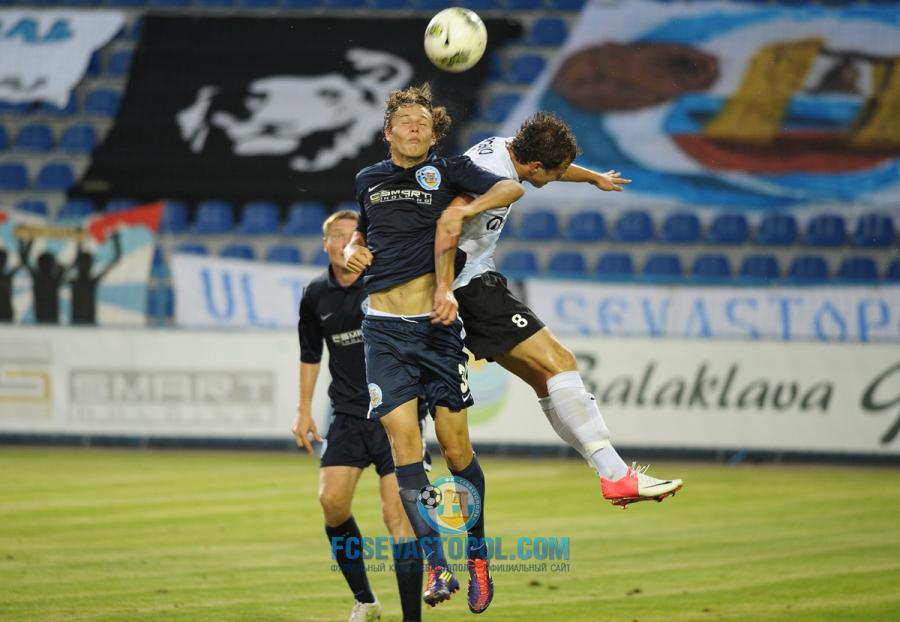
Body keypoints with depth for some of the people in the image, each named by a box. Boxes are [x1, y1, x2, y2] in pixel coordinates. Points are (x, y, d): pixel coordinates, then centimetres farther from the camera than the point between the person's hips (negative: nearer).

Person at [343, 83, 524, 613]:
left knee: (455, 446, -2)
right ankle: (438, 565, -14)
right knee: (404, 440, -12)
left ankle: (478, 556, 16)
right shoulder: (368, 180, 14)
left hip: (436, 322, -2)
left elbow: (512, 188, -9)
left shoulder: (448, 172, 3)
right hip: (385, 327, 2)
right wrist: (354, 249, 11)